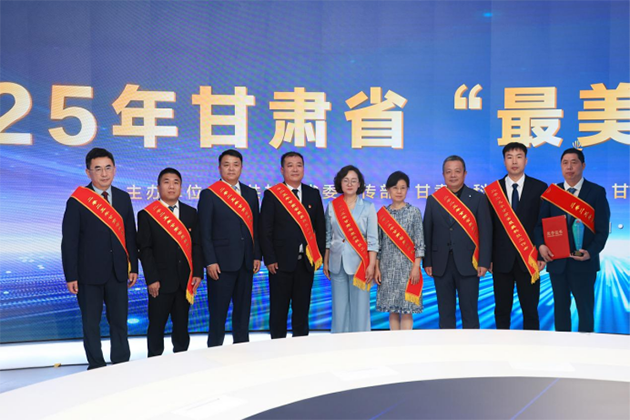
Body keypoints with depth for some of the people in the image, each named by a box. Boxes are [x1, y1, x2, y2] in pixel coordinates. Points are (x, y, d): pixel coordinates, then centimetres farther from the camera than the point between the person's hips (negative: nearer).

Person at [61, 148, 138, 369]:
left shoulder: (123, 198, 6)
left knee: (119, 321, 9)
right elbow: (69, 241, -7)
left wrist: (133, 267, 7)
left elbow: (130, 235, 9)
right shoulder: (77, 201, -7)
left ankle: (121, 364, 21)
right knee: (91, 323, 8)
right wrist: (71, 276, -10)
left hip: (118, 272, 3)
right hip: (89, 273, -3)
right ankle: (96, 366, 20)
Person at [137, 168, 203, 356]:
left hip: (185, 280, 3)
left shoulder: (191, 213, 8)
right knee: (157, 325, 5)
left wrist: (197, 273, -2)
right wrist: (151, 279, -12)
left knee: (182, 324, 11)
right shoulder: (147, 214, -2)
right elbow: (145, 249, -5)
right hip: (161, 280, -3)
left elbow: (196, 245, 7)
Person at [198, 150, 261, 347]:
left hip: (246, 263, 5)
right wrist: (210, 262, -12)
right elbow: (205, 232, -6)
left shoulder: (251, 194, 12)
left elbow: (255, 227, 12)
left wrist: (257, 256, 5)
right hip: (221, 263, -5)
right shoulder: (209, 194, -2)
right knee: (218, 311, 1)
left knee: (243, 310, 11)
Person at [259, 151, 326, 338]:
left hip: (307, 261, 3)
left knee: (302, 308, 9)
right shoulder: (272, 195, -1)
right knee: (278, 309, 4)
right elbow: (265, 230, -4)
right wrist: (269, 259, -10)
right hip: (281, 262, -3)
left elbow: (320, 227, 11)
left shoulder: (313, 194, 9)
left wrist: (319, 255, 3)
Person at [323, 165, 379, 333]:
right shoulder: (332, 206, 7)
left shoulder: (368, 207, 1)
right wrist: (325, 262, 8)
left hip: (359, 263, -2)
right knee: (339, 306, 5)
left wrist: (371, 265, -8)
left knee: (360, 306, -2)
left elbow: (372, 239, -2)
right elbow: (328, 237, 11)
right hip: (338, 263, 2)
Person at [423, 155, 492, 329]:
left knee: (469, 312, 2)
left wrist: (484, 262, -7)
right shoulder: (433, 200, 8)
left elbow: (485, 232, -1)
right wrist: (427, 262, 2)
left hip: (468, 264, -2)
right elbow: (427, 233, 7)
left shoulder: (478, 198, 3)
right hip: (442, 265, 2)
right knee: (445, 312, 9)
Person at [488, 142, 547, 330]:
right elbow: (489, 226, 3)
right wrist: (487, 257, 0)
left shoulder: (539, 188, 3)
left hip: (529, 260, -1)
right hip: (502, 259, 1)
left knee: (530, 309, 3)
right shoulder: (493, 189, 4)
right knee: (502, 310, 7)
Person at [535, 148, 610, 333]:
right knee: (560, 306, 11)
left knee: (585, 307, 6)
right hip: (556, 260, 3)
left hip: (583, 261, -3)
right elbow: (541, 223, 5)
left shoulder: (597, 192, -1)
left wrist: (591, 252, -21)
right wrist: (541, 245, -14)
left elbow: (602, 229, -5)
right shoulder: (551, 192, 7)